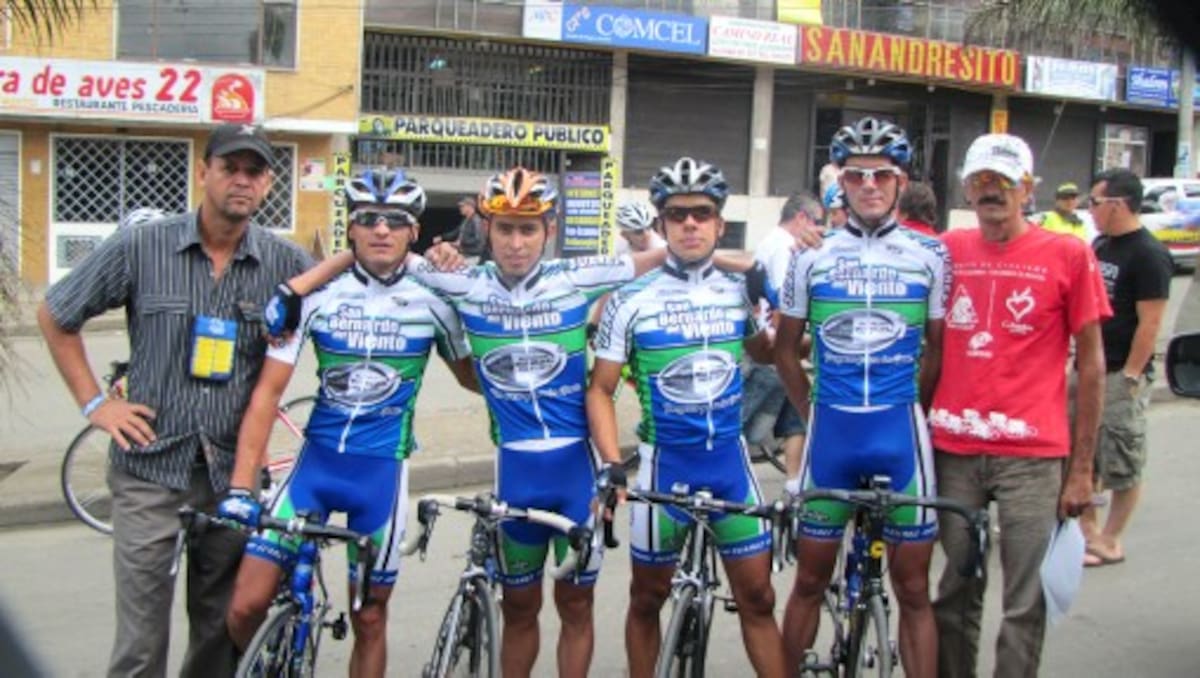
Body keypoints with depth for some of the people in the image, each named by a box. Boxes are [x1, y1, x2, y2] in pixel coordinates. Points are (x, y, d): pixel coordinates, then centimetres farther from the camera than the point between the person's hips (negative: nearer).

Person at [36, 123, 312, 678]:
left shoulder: (286, 262, -1)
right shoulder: (141, 248, -4)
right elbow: (55, 316, 7)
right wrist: (93, 403, 2)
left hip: (234, 471, 2)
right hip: (150, 469, -2)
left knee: (222, 631, 13)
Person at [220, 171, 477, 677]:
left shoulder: (431, 302, -3)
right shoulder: (316, 296, -5)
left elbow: (470, 376, 13)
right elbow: (269, 391, -8)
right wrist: (241, 486, -14)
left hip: (383, 469, 0)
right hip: (317, 461, 0)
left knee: (369, 618, 9)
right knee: (246, 606, -7)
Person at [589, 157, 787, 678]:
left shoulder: (739, 291, 2)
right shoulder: (630, 300, -7)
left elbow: (762, 351, 22)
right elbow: (600, 389, -5)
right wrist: (613, 464, -15)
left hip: (729, 458, 2)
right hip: (665, 462, -2)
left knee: (757, 596, 4)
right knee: (648, 597, 11)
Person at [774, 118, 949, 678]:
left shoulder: (929, 255, 2)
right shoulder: (813, 255, 3)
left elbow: (938, 347, 9)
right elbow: (786, 349, 11)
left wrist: (912, 412, 5)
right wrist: (815, 414, 8)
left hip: (901, 431, -1)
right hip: (830, 429, 1)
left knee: (912, 587, 5)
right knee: (811, 578, 9)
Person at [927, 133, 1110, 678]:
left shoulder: (1068, 255, 0)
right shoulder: (947, 250, 7)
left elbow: (1091, 362, 1)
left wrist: (1082, 468, -1)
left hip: (1032, 455, -3)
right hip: (954, 450, 3)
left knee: (1025, 605, 1)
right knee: (954, 594, 12)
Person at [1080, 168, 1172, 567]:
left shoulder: (1148, 254, -14)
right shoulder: (1100, 245, 12)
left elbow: (1150, 322, -17)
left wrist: (1131, 376, -19)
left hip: (1121, 374, -8)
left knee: (1123, 465, 2)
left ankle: (1110, 542, 10)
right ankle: (1087, 530, 25)